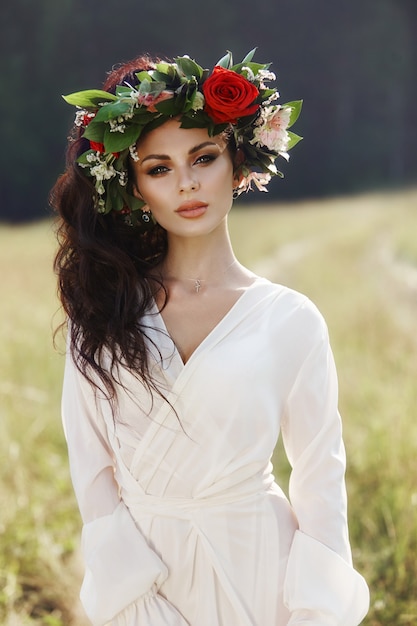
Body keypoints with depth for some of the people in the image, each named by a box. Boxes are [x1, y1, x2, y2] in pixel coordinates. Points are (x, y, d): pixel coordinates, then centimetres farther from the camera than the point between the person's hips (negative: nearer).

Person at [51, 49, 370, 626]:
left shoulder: (290, 319, -7)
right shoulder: (106, 308, -4)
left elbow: (320, 478, -3)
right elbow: (91, 466, -4)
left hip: (252, 564, -1)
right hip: (137, 563, 1)